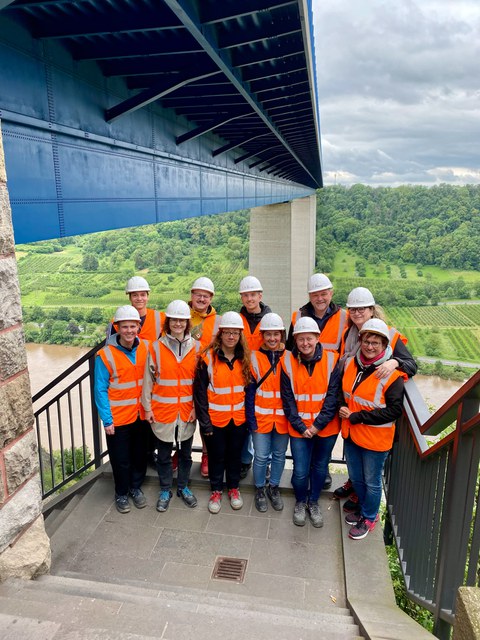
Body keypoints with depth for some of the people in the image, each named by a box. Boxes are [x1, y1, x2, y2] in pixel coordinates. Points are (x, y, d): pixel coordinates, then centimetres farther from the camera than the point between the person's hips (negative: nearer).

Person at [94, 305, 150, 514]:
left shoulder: (146, 348, -4)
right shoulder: (106, 355, -15)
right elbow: (100, 390, -11)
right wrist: (107, 420, -12)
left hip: (141, 415, 3)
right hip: (118, 418, -3)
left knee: (140, 455, 18)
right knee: (121, 459, 11)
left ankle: (136, 487, 40)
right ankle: (121, 493, 34)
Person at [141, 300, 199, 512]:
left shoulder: (196, 347, -2)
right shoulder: (156, 347, -6)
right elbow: (148, 379, -1)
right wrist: (147, 407, -3)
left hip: (187, 411, 1)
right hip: (162, 410, -1)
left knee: (185, 452, 15)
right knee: (164, 453, 12)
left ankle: (183, 487, 35)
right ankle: (165, 491, 31)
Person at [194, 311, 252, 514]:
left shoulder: (245, 359, 0)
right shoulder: (208, 357, -12)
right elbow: (200, 391, -10)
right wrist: (204, 421, -12)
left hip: (239, 419, 3)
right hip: (215, 419, -3)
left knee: (235, 454, 17)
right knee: (216, 456, 12)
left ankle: (233, 488, 37)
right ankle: (216, 490, 33)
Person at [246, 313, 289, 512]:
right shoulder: (254, 357, -6)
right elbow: (250, 391, -4)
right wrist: (251, 419, -8)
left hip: (283, 418, 1)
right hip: (261, 417, -1)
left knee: (279, 455, 14)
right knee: (261, 456, 6)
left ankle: (274, 488, 35)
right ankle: (260, 490, 28)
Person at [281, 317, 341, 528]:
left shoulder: (331, 360, -8)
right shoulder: (288, 362, -7)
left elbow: (333, 396, -8)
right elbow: (287, 399, -4)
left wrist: (318, 425, -13)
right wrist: (301, 427, -9)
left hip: (326, 428, 1)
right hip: (299, 428, 0)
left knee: (320, 468, 15)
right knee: (300, 471, 2)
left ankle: (313, 503, 39)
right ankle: (300, 503, 31)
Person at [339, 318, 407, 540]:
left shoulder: (392, 374, -20)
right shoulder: (350, 363, -2)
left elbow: (394, 411, -22)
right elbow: (342, 391, 15)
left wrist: (356, 416, -22)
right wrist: (343, 408, -4)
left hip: (375, 438, -5)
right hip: (351, 433, 6)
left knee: (371, 481, 14)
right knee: (355, 477, 23)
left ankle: (369, 518, 38)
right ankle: (363, 508, 48)